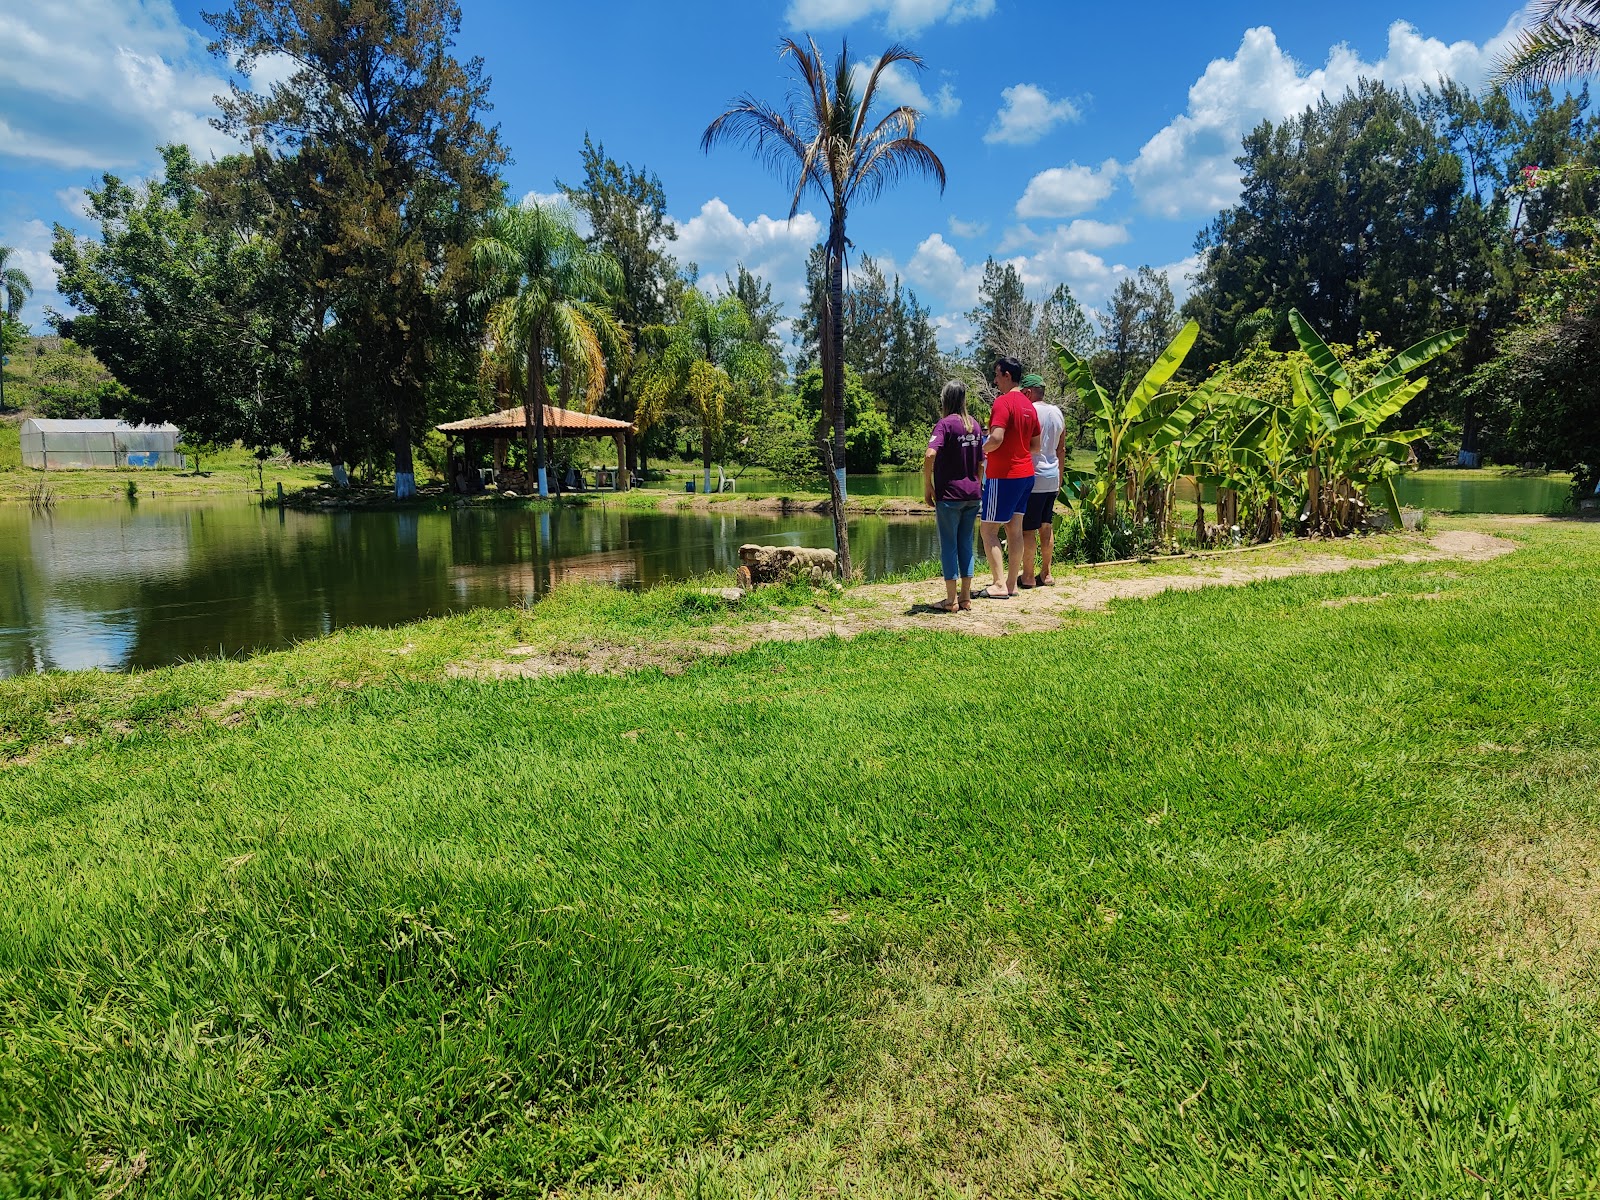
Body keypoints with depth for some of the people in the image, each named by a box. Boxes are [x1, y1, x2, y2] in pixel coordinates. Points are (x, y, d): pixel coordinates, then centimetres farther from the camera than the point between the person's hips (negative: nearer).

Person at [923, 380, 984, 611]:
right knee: (966, 543, 12)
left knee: (948, 545, 1)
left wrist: (927, 485, -14)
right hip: (972, 493, 6)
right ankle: (966, 597, 17)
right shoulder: (975, 424, 10)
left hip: (949, 494, -6)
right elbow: (981, 462, 13)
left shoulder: (945, 423, -10)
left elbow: (930, 455, -24)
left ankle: (951, 600, 4)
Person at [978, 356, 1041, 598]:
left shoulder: (1003, 402, -14)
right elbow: (1035, 444, 17)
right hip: (1026, 473, 9)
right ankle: (1011, 583, 14)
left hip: (1003, 475, -9)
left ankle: (1000, 585, -7)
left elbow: (996, 438, -26)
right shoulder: (1028, 405, 13)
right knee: (1014, 528, 11)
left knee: (988, 529, -2)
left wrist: (981, 451, -8)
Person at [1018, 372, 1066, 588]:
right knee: (1047, 527, 13)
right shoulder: (1057, 413, 11)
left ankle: (1028, 577, 1)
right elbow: (1061, 450, 16)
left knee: (1027, 529, -2)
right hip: (1052, 478, 8)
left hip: (1033, 478, -8)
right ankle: (1045, 574, 18)